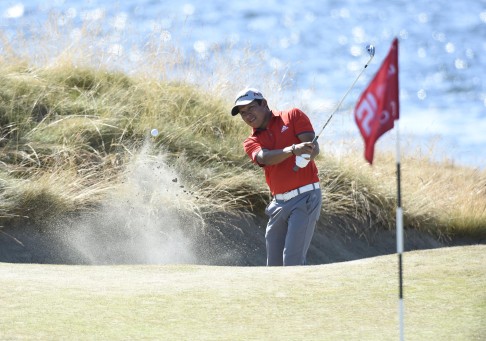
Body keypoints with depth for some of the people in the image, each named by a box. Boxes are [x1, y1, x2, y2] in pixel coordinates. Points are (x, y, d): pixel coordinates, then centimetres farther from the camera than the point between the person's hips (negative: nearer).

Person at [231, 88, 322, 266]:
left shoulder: (293, 116, 5)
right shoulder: (251, 142, 12)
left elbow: (314, 148, -6)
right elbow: (264, 158, -11)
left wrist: (303, 159, -31)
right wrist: (293, 150, -31)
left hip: (305, 197, -5)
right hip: (279, 203, 5)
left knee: (292, 260, -16)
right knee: (274, 265, 4)